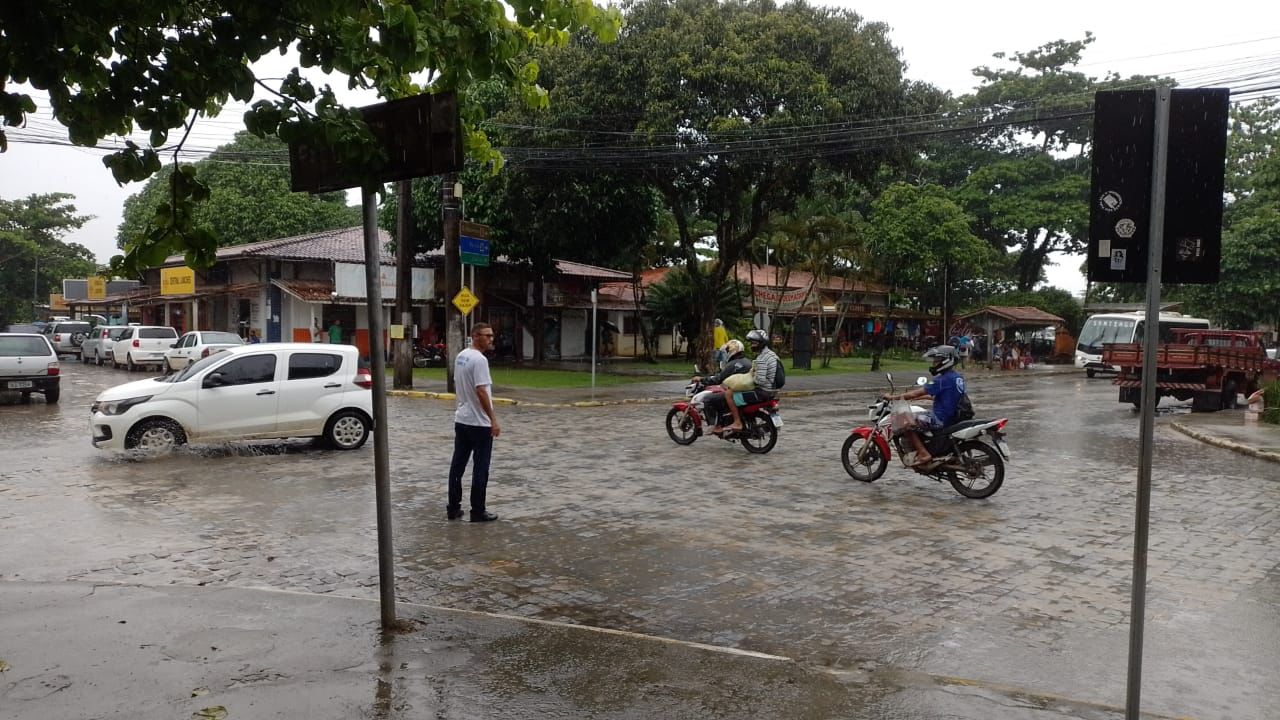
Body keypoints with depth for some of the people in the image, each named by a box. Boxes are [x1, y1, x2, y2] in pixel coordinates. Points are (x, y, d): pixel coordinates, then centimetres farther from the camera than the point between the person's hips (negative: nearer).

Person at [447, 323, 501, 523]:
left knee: (457, 465, 12)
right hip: (479, 423, -9)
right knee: (480, 469, -1)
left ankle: (453, 508, 18)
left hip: (461, 420, 9)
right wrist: (493, 420, -21)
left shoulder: (460, 356, 11)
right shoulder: (479, 359, -19)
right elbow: (481, 391, -24)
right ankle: (478, 512, 5)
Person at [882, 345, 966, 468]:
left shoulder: (942, 379, -19)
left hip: (942, 419, -10)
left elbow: (916, 394, -19)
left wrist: (893, 397, -10)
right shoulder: (958, 377, 9)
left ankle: (923, 454, -11)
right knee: (920, 415, 27)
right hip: (955, 416, 10)